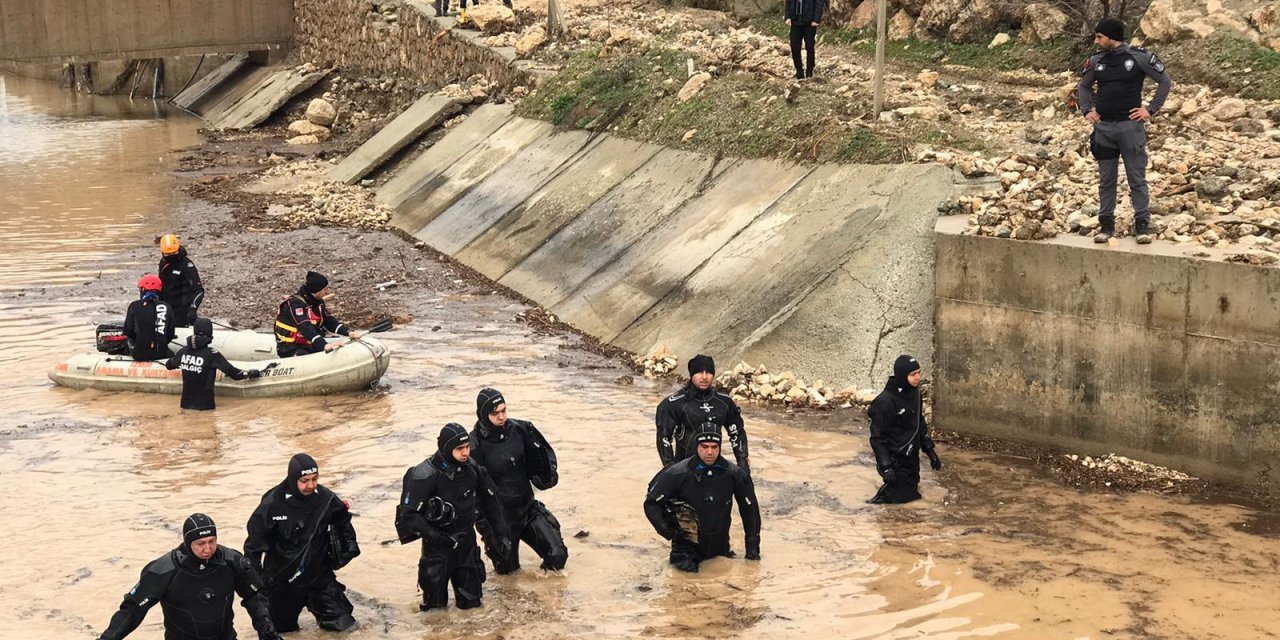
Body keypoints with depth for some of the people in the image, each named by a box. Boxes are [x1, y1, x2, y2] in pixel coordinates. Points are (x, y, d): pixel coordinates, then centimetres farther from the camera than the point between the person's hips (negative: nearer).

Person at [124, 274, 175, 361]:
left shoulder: (134, 306, -2)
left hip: (140, 354, -1)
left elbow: (128, 332, -1)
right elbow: (170, 334, 6)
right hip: (161, 354, 1)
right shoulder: (166, 307, 3)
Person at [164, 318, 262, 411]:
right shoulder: (212, 354, -16)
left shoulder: (184, 351, -1)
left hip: (186, 403, 5)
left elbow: (169, 365, 20)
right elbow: (233, 372, -14)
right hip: (204, 404, -5)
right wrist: (251, 374, 1)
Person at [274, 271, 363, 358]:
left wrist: (349, 333, -10)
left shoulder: (318, 302, 8)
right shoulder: (295, 303, -21)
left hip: (309, 346, 9)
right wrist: (325, 345, -45)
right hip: (290, 348, -9)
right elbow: (305, 328, -33)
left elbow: (329, 321, 7)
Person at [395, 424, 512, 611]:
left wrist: (500, 534, 6)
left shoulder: (471, 467, -7)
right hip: (439, 544, -4)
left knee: (471, 601, 10)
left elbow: (490, 500, 6)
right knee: (436, 602, 4)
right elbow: (408, 514, -23)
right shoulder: (426, 475, -24)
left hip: (467, 539, 5)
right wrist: (436, 537, -25)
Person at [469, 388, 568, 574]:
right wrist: (484, 524, -17)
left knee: (557, 555, -6)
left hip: (527, 507, 4)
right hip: (499, 516, -3)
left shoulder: (519, 430, -7)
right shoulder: (476, 444, -19)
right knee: (507, 568, 9)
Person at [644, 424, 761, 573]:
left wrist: (752, 547, 5)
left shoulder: (734, 474, -6)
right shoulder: (678, 473, -15)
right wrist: (666, 530, -22)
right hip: (689, 543, -2)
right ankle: (682, 555, 3)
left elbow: (750, 507, 6)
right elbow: (651, 503, -7)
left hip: (719, 548, 2)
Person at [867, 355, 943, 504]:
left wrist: (930, 450, 13)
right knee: (903, 496, -6)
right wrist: (886, 466, -22)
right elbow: (877, 437, -20)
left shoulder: (914, 393, 1)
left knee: (912, 492, 13)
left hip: (912, 457, 8)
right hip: (896, 461, -8)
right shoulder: (886, 401, -23)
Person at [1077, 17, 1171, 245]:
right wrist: (1087, 110, 8)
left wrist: (1151, 109, -5)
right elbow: (1084, 86, 22)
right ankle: (1106, 224, 15)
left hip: (1130, 125, -4)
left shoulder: (1139, 57, -6)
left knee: (1137, 179, 1)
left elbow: (1165, 81, 1)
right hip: (1103, 127, 4)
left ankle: (1142, 225, 6)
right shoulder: (1096, 61, 5)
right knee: (1106, 180, 8)